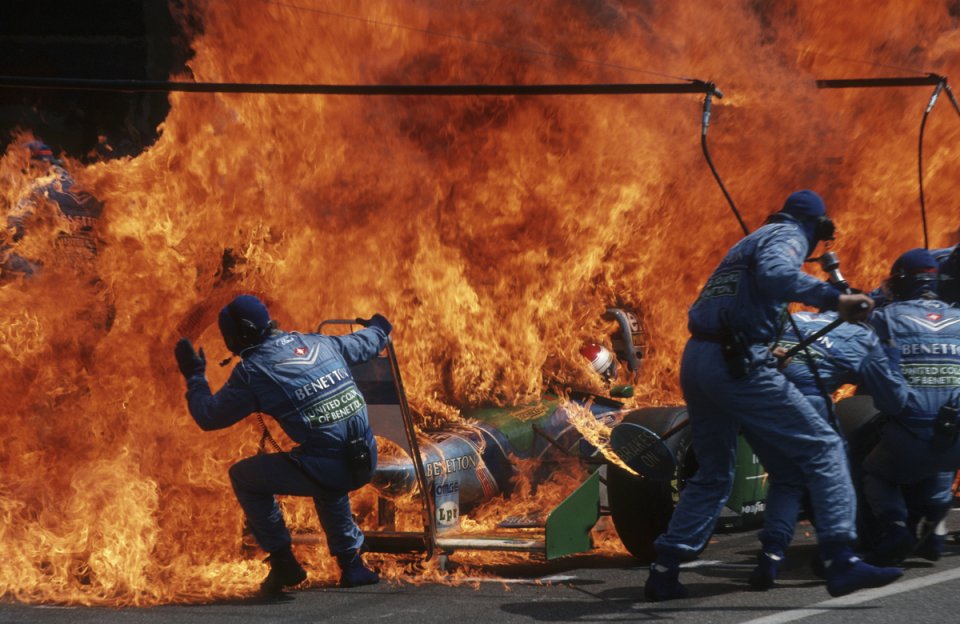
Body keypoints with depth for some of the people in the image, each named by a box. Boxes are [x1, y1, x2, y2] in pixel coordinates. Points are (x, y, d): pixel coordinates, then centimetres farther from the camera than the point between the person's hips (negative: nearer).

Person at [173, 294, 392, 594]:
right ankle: (352, 563, 34)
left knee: (243, 476, 17)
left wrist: (194, 376, 22)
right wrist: (379, 328, 55)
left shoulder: (251, 372, -4)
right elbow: (365, 344, 32)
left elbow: (208, 418, 6)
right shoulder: (319, 342, 12)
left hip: (325, 470, -6)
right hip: (366, 464, 6)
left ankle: (283, 563, 18)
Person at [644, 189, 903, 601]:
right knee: (822, 448, -8)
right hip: (737, 363, -9)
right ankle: (841, 561, -19)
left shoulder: (749, 242, 28)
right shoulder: (788, 235, 2)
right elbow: (774, 273, -22)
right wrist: (834, 299, -26)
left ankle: (664, 571, 16)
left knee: (713, 474, 21)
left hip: (695, 360, 9)